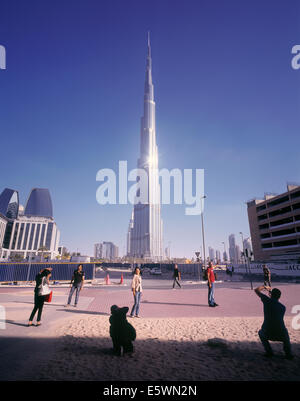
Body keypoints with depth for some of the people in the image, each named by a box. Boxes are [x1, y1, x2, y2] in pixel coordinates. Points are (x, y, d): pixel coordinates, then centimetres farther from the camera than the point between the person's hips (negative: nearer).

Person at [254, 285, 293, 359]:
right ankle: (288, 354, 27)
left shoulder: (267, 300, -1)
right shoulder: (283, 307, 10)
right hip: (281, 335, 3)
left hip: (267, 334, -3)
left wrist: (264, 287, 29)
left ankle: (269, 352, 24)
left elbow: (256, 290, 11)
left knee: (261, 333, 32)